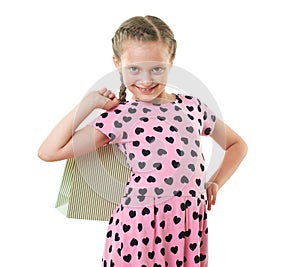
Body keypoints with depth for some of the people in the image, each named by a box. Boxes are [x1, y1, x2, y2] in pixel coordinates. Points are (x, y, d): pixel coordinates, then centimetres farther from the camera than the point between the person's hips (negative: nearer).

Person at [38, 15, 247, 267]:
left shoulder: (192, 106, 7)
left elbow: (237, 144, 22)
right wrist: (88, 103, -4)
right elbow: (49, 152, -5)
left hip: (190, 223, 3)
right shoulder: (120, 116, -2)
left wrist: (216, 183, 8)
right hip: (141, 225, -3)